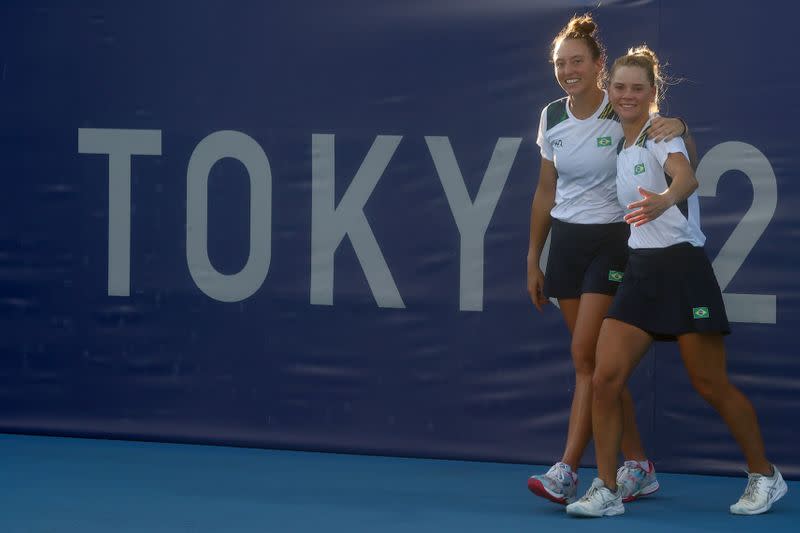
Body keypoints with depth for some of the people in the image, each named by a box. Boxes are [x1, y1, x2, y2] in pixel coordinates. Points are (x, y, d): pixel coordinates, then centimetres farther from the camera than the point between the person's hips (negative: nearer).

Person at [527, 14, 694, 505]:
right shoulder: (552, 119, 6)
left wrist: (679, 128, -30)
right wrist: (533, 260, 15)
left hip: (612, 240, -6)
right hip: (567, 243, 6)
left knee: (586, 355, -12)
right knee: (600, 361, 6)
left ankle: (567, 473, -12)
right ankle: (639, 467, 15)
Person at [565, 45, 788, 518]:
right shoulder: (623, 147, 13)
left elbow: (687, 177, -33)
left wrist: (664, 200, -55)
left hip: (682, 267, -7)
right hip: (641, 270, 7)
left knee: (711, 385, 0)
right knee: (606, 378, -7)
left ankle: (765, 476, 19)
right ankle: (607, 489, -1)